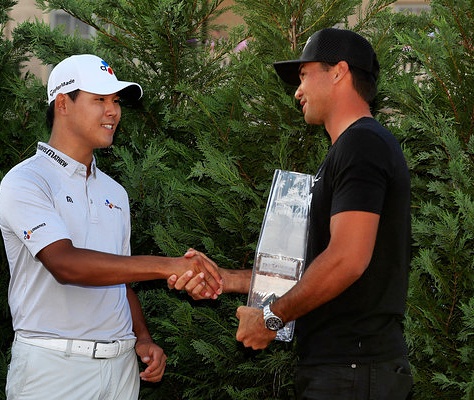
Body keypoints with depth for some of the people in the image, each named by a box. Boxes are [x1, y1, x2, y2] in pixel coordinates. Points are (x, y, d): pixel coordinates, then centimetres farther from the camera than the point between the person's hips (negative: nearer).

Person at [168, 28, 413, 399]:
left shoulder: (361, 145, -12)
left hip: (352, 369, -9)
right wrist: (224, 279, 14)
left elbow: (347, 260, -23)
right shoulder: (361, 145, 21)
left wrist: (271, 318, -12)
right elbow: (313, 269, 20)